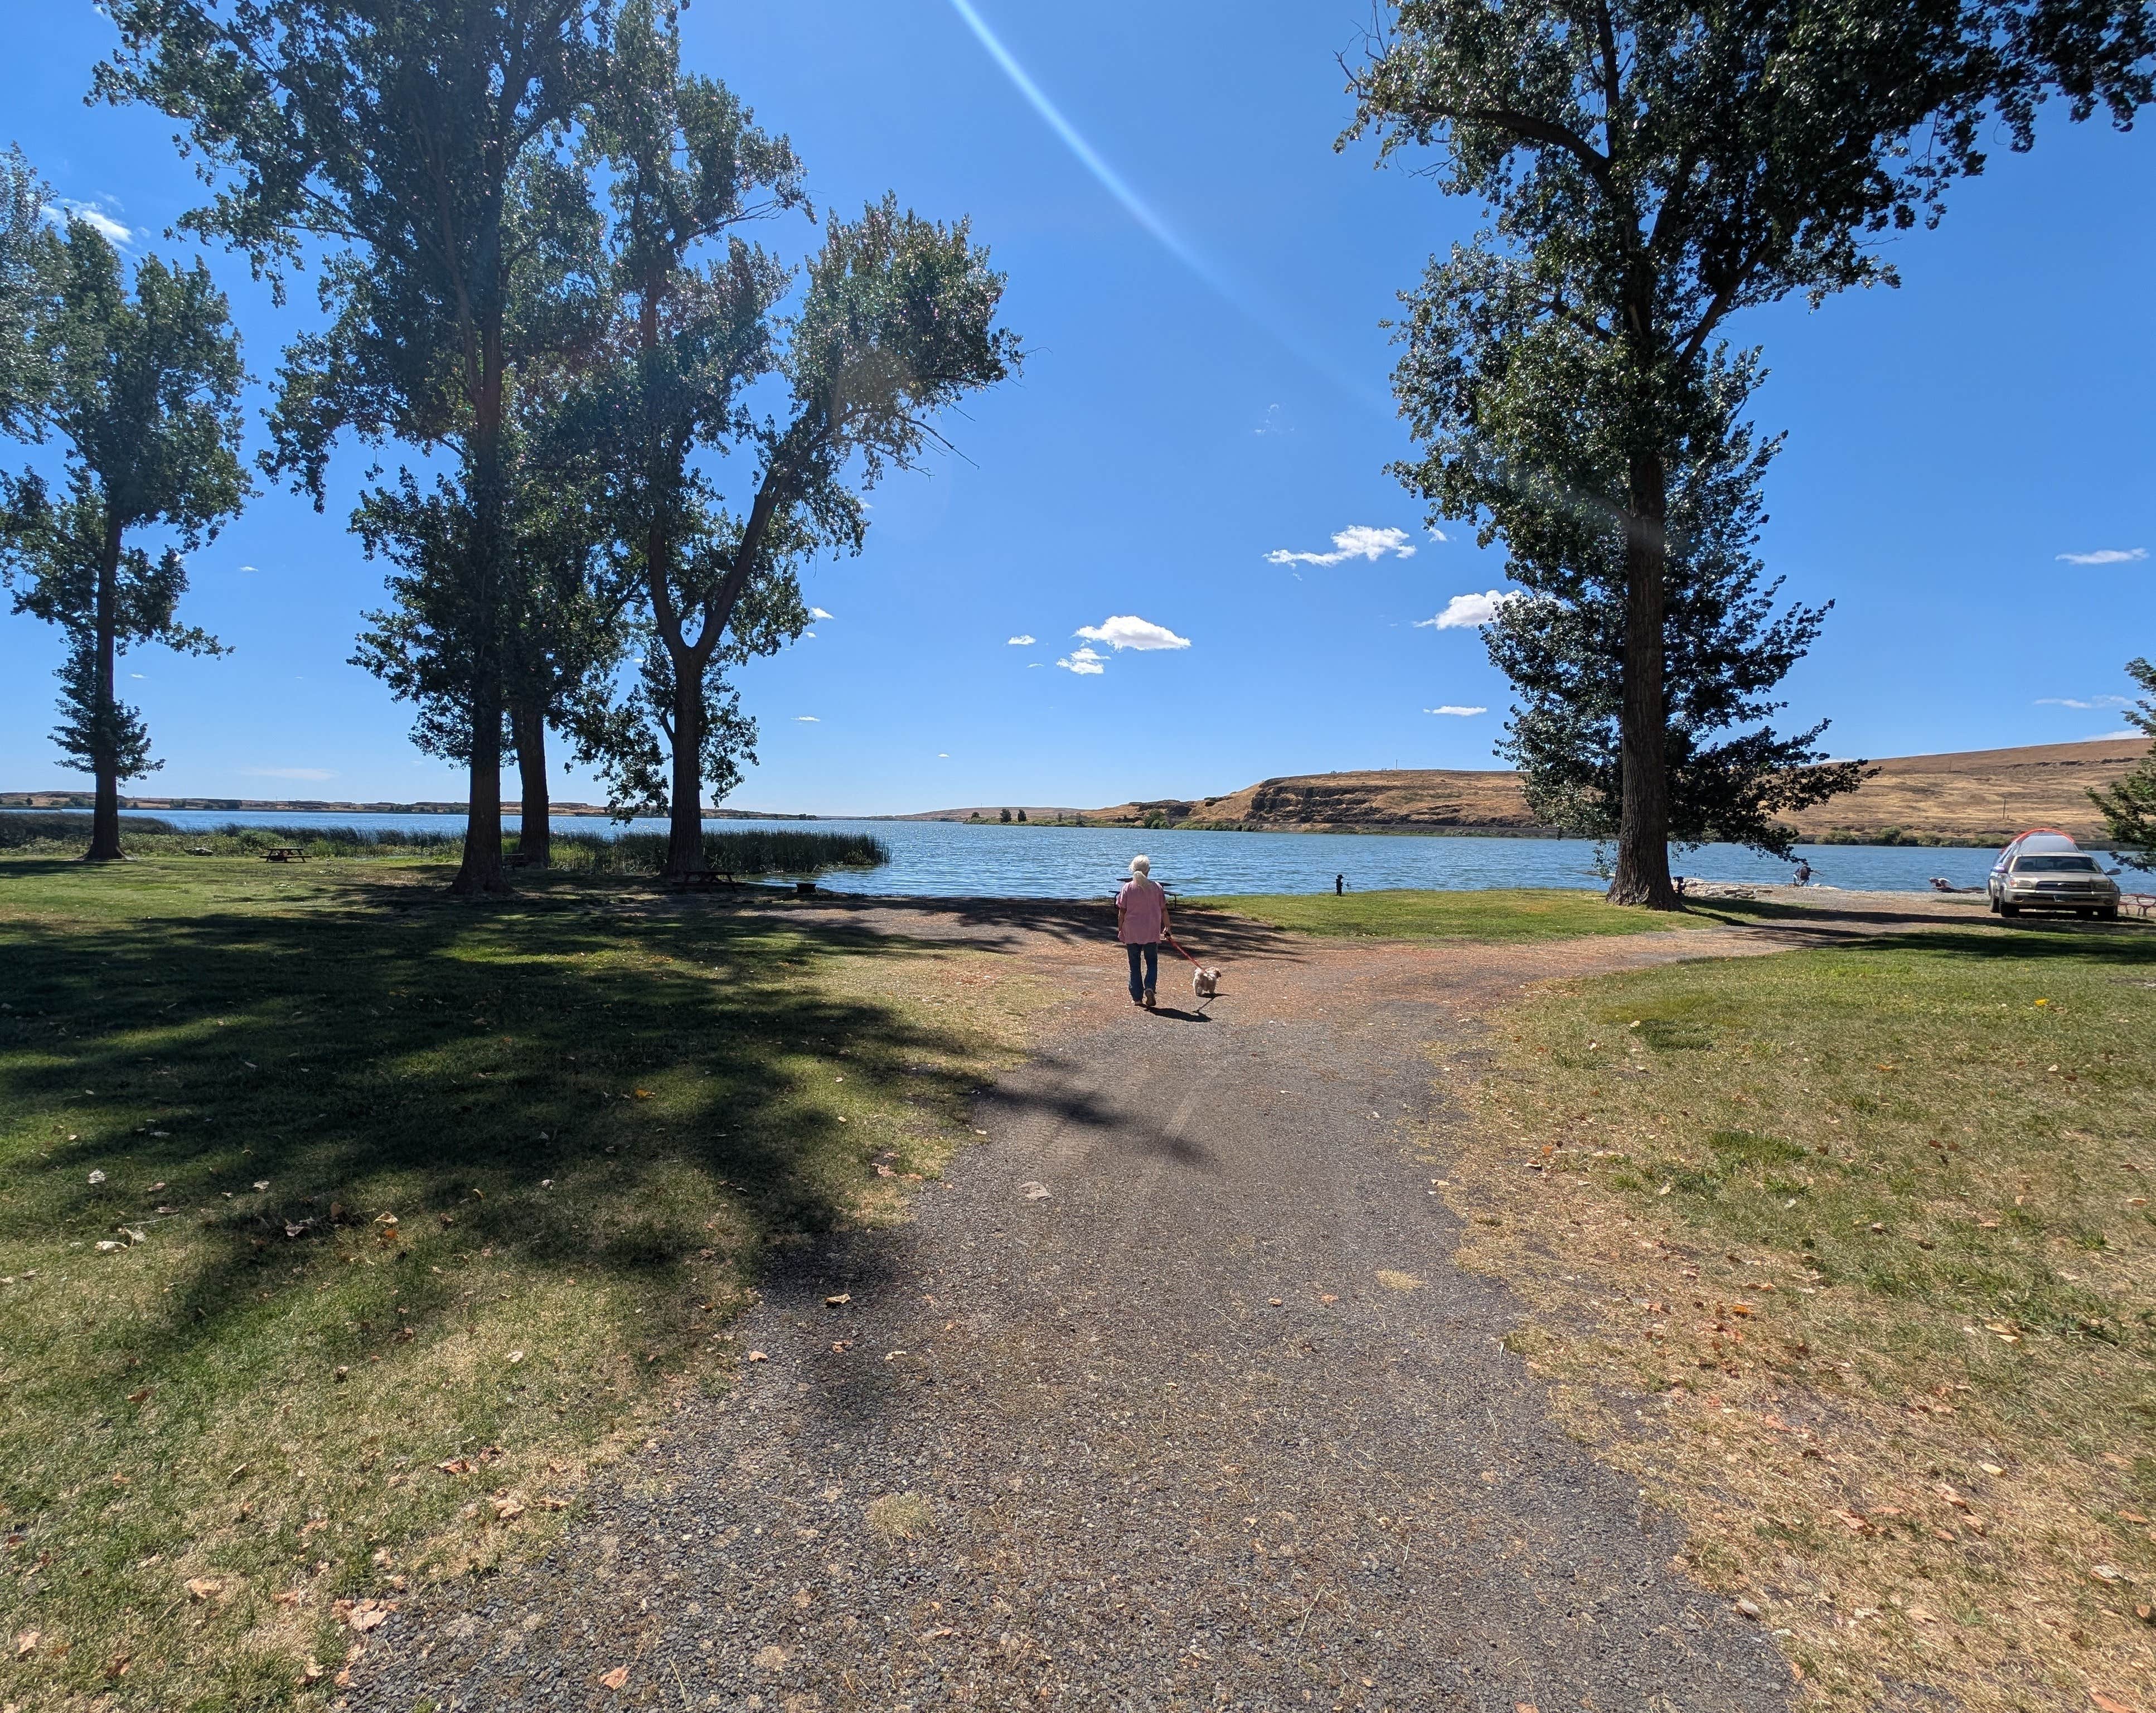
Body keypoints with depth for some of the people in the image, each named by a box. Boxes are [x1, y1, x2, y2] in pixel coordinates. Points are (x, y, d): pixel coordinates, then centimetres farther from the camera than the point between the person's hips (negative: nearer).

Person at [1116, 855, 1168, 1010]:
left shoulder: (1127, 888, -5)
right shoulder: (1156, 887, -3)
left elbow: (1122, 912, -5)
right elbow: (1163, 910, 1)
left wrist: (1120, 930, 6)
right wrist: (1167, 928, 13)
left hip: (1131, 933, 0)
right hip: (1152, 933, 0)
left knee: (1134, 965, 11)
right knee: (1152, 962, 13)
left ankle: (1137, 997, 13)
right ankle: (1149, 988, -10)